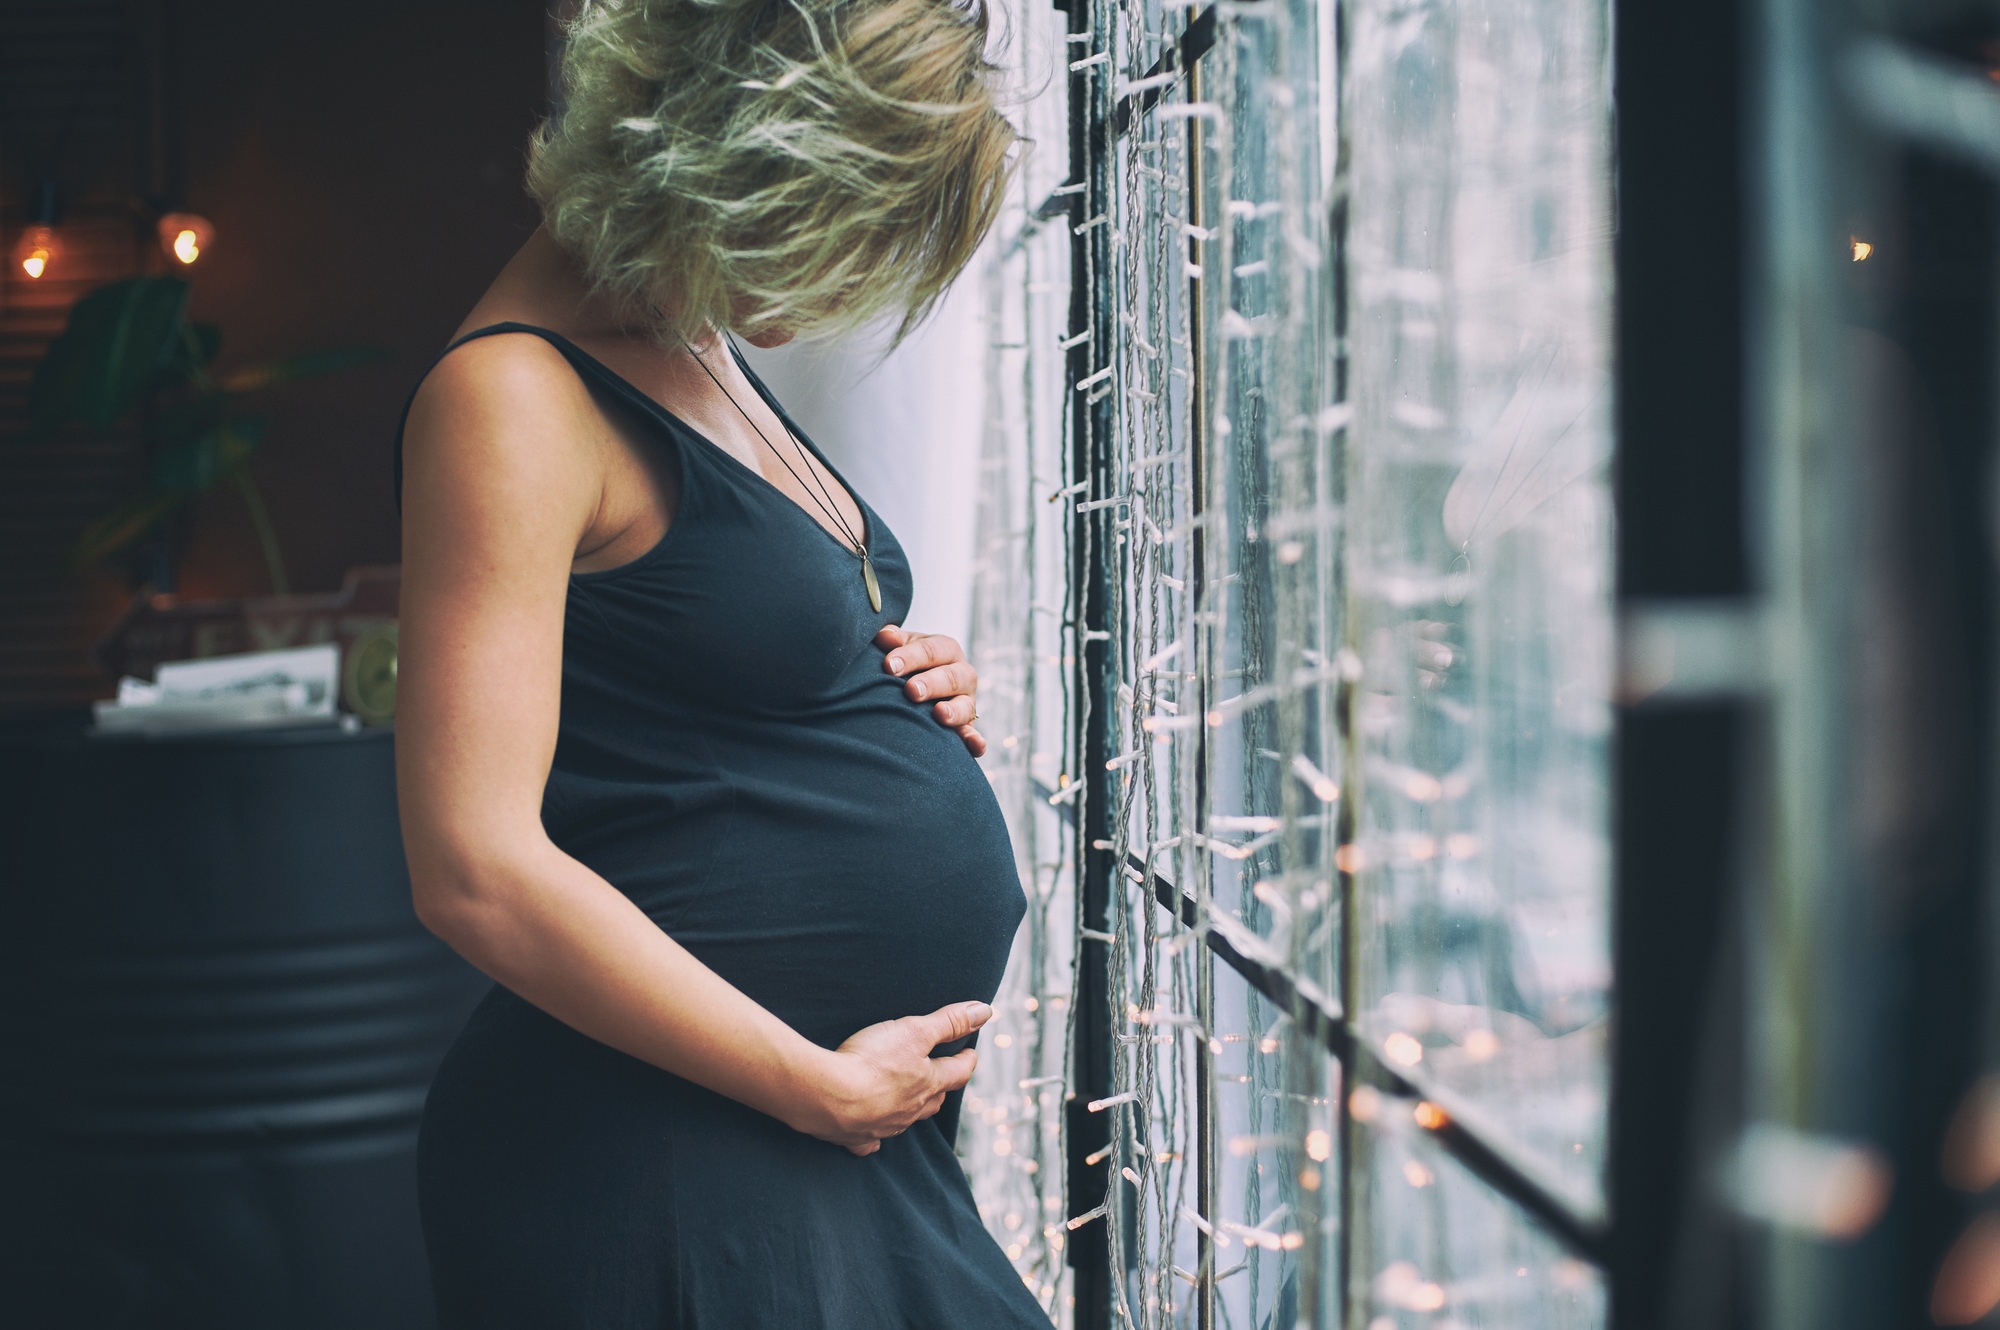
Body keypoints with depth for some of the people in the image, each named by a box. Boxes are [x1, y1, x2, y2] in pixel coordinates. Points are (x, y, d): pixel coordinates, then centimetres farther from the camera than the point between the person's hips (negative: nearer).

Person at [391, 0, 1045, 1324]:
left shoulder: (698, 346, 11)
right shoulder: (516, 395, -17)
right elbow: (479, 868, -23)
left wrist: (896, 695, 5)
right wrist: (822, 1088, -16)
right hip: (674, 1160, -9)